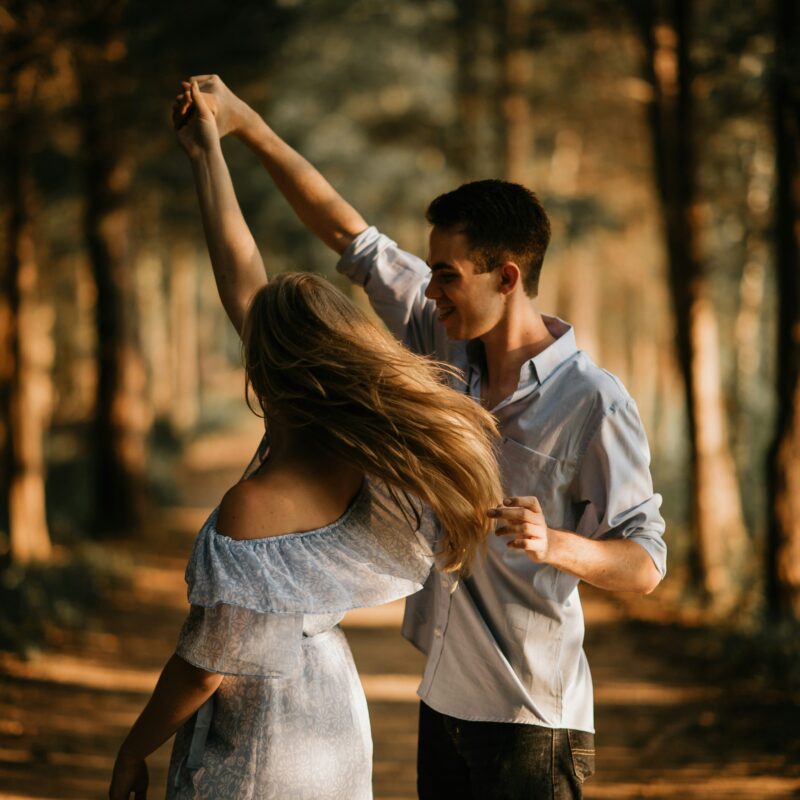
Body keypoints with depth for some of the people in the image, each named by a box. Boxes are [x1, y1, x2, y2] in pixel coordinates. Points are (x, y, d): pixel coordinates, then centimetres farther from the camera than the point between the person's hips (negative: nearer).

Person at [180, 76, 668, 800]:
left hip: (533, 720, -7)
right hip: (445, 699, 7)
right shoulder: (448, 348, 3)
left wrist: (555, 544, -34)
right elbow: (351, 236, 9)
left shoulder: (594, 402, -17)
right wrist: (246, 124, 8)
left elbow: (646, 565, -15)